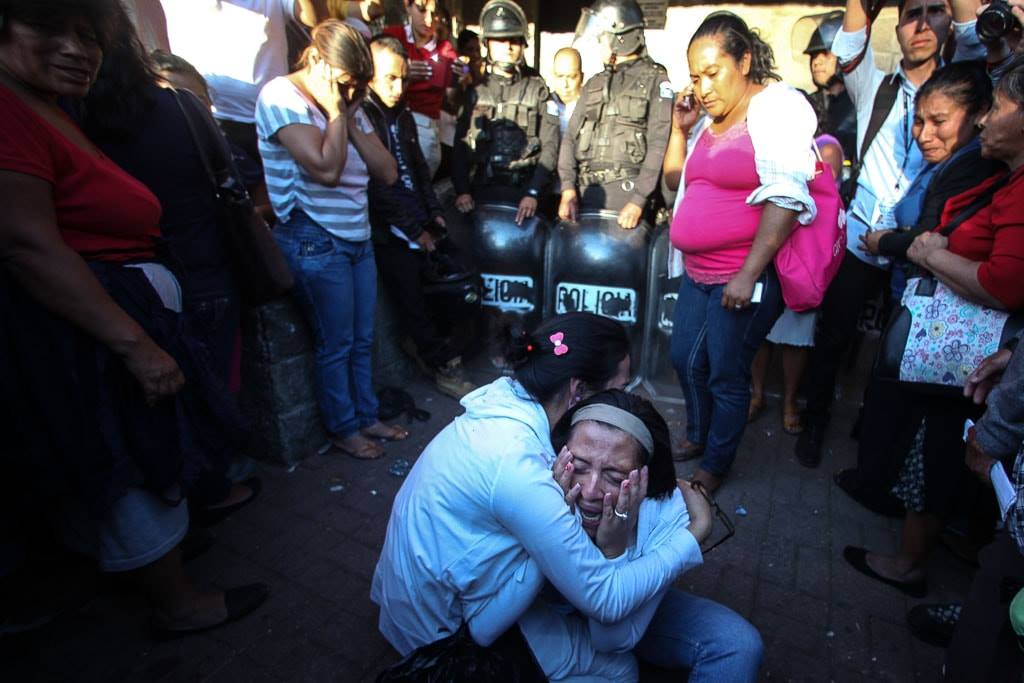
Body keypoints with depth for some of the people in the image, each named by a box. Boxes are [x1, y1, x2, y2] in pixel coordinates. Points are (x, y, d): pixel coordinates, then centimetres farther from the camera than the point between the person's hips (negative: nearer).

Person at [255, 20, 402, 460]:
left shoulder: (348, 105, 14)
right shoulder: (281, 97, -9)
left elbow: (388, 173, 5)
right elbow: (326, 168, -23)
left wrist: (351, 120, -3)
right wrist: (335, 111, -11)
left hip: (358, 237, 7)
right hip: (315, 240, -7)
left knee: (363, 340, 13)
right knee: (336, 345, 3)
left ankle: (366, 417, 28)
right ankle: (343, 429, 20)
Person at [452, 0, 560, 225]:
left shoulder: (538, 90, 8)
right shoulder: (475, 92, 13)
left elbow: (550, 146, -1)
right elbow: (460, 146, 7)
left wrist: (533, 193, -14)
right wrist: (462, 190, -7)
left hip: (522, 191, -1)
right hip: (480, 190, 2)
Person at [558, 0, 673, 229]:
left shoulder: (655, 80, 3)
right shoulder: (594, 84, 21)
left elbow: (659, 145, -6)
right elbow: (570, 137, 14)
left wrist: (639, 200, -16)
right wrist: (568, 188, -1)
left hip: (626, 191, -5)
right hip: (586, 191, 5)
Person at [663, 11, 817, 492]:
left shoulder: (778, 106, -9)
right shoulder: (709, 118, 11)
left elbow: (785, 197, -19)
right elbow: (675, 181, 22)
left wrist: (748, 274, -23)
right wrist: (679, 128, 8)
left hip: (747, 276, -7)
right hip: (698, 272, 8)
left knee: (726, 375, 3)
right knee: (685, 359, 16)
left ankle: (715, 466, 24)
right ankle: (697, 436, 40)